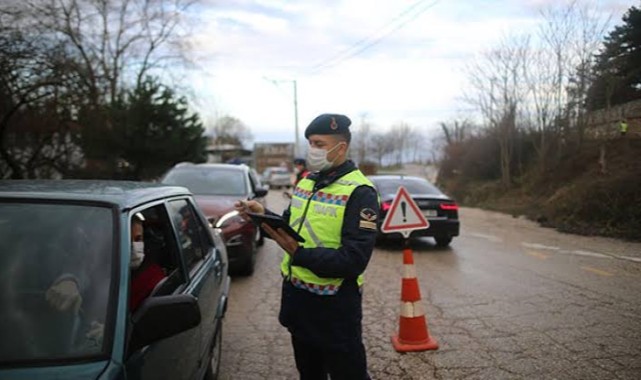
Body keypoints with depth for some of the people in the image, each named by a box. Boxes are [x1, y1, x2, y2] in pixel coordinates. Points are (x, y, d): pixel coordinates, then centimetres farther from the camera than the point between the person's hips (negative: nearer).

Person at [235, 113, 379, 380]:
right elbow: (291, 227, 16)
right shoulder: (306, 181, 7)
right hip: (296, 296, 7)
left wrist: (299, 254, -34)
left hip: (334, 306, -7)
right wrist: (264, 216, -4)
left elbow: (353, 261, -24)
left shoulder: (360, 192, -17)